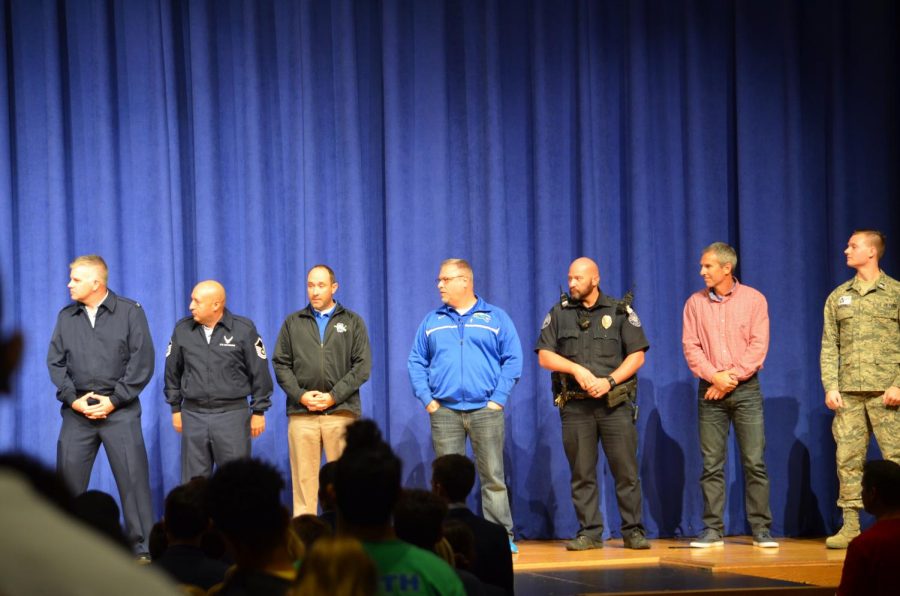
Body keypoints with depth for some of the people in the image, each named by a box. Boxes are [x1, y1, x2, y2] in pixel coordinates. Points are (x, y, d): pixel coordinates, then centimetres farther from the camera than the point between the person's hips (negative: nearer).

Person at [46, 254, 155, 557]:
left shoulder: (130, 312, 0)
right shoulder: (66, 316, 11)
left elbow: (142, 361, -4)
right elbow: (55, 361, 9)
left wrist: (114, 400, -9)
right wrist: (73, 398, -5)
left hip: (120, 410, -3)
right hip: (77, 411, 3)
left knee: (133, 478, -5)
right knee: (68, 477, 2)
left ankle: (142, 547, 1)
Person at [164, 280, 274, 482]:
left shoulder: (244, 329, -4)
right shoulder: (182, 329, 4)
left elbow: (259, 372, 0)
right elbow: (173, 371, 14)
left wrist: (259, 412, 2)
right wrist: (175, 408, 14)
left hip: (232, 414, -3)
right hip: (193, 415, 3)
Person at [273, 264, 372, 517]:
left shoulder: (352, 322, 10)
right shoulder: (293, 323, 14)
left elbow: (362, 365, 3)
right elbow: (281, 364, 9)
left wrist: (334, 396, -7)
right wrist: (300, 395, -6)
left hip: (341, 411, -1)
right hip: (301, 413, 1)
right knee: (303, 479, -2)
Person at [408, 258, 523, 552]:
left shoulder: (496, 318, 6)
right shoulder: (432, 322, 14)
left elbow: (513, 360, 3)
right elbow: (416, 362, 14)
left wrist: (498, 398, -6)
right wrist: (427, 398, 1)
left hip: (485, 410, -2)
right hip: (444, 411, 2)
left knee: (493, 477, -3)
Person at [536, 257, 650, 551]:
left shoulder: (621, 311, 5)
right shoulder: (559, 314, 10)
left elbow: (637, 355, 1)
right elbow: (545, 356, 4)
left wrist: (609, 381, -12)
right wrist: (577, 369, -11)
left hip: (614, 402, -2)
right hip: (575, 405, 2)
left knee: (625, 469, -3)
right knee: (582, 473, 2)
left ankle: (633, 531, 2)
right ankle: (589, 532, 8)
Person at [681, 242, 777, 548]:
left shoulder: (753, 299, 2)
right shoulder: (695, 303, 8)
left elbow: (758, 346, -4)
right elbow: (690, 346, 1)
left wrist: (732, 377, -11)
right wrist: (715, 376, -12)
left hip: (746, 389, -2)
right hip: (710, 392, 2)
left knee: (754, 462, -4)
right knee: (711, 465, 1)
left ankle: (762, 530, 0)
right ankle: (713, 531, 5)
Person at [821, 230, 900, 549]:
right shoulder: (838, 297, 13)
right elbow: (829, 347, 11)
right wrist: (830, 387, 0)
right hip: (848, 392, 4)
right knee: (848, 457, 2)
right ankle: (850, 526, 6)